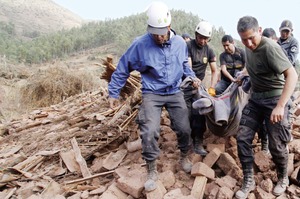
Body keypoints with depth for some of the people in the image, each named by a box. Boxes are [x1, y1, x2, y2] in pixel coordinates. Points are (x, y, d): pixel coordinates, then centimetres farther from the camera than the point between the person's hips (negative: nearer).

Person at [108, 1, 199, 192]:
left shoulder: (180, 43, -3)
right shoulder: (140, 44, -15)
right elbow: (123, 69, -4)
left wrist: (192, 76, 3)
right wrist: (113, 93, -1)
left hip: (175, 93, 3)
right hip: (152, 94, -3)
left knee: (184, 128, 4)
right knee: (149, 132, -15)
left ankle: (185, 157, 35)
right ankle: (152, 171, 6)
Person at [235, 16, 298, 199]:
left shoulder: (270, 48, -22)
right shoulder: (249, 47, 2)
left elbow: (292, 75, -30)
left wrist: (280, 106, -37)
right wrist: (243, 73, 15)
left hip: (275, 98, -7)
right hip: (255, 98, 7)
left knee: (276, 145, 1)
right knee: (243, 138, 0)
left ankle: (283, 179, 30)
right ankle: (249, 181, 14)